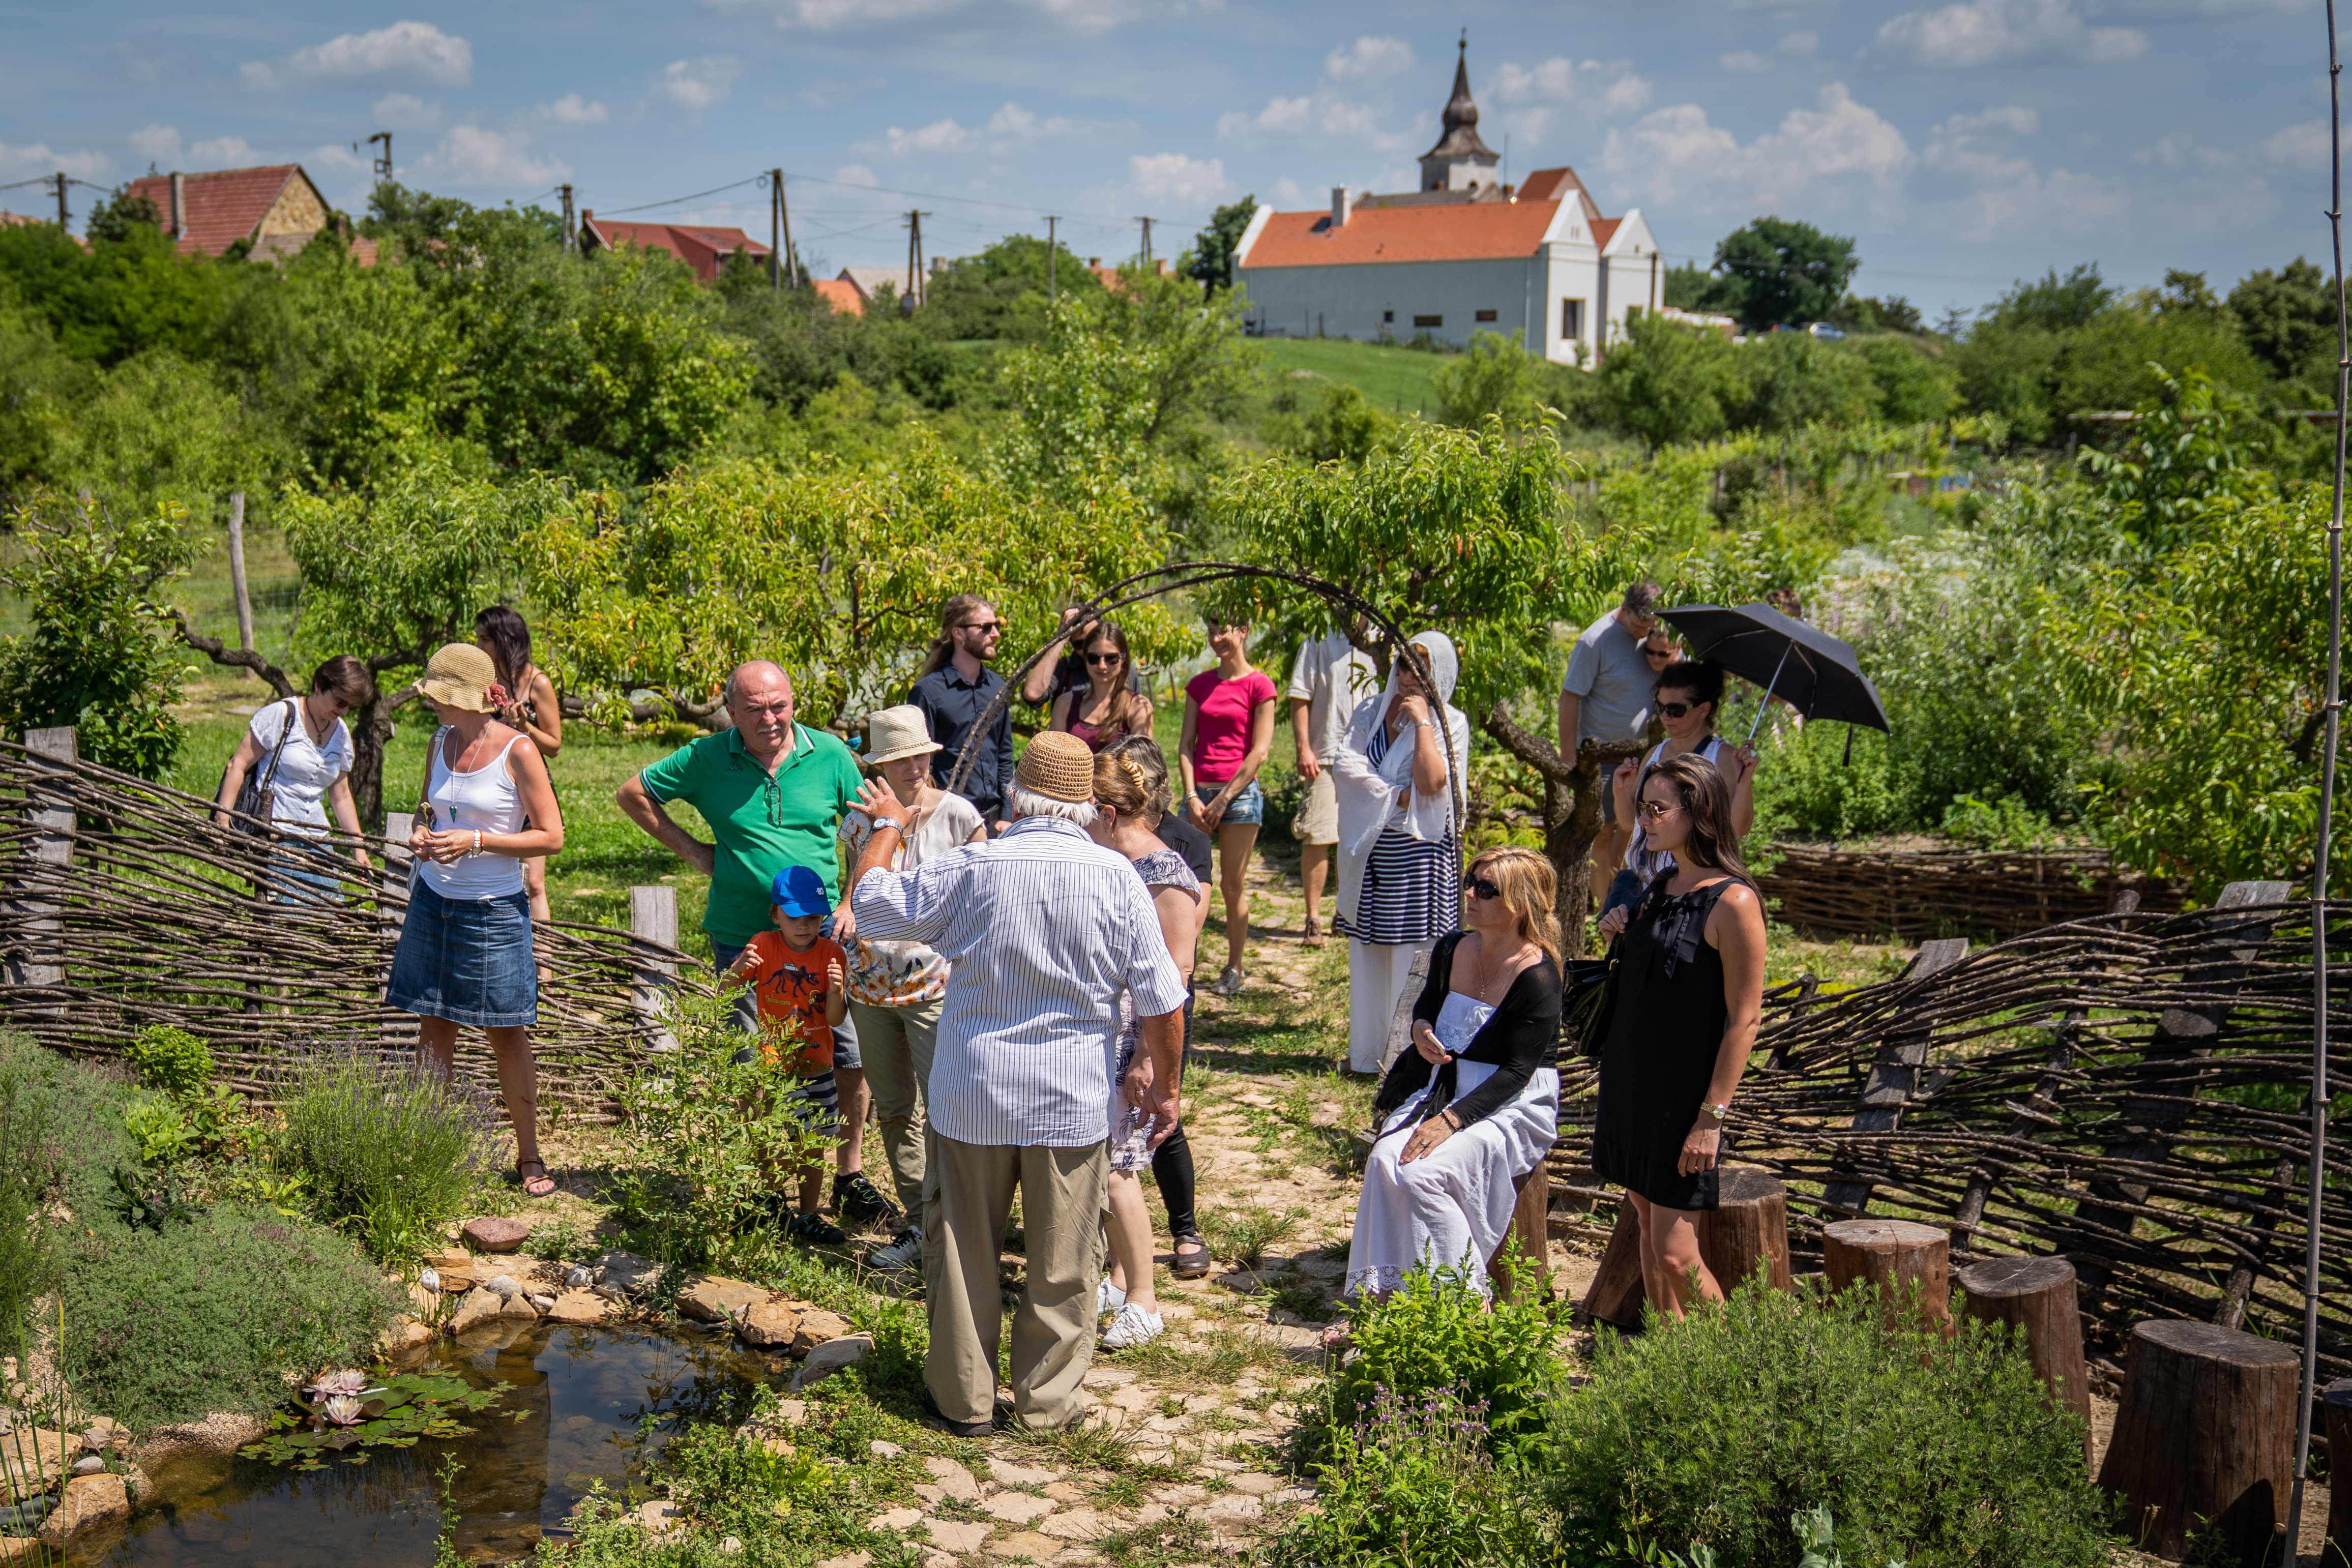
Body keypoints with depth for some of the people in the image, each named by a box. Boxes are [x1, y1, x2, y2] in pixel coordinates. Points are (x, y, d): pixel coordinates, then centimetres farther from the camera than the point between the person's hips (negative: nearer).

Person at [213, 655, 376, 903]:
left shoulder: (341, 733, 13)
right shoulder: (281, 715, -7)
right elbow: (238, 765, -7)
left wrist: (359, 847, 16)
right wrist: (223, 821, -13)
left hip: (317, 842, 7)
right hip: (274, 836, -7)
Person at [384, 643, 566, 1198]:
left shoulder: (518, 750, -12)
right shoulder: (440, 743, 6)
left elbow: (551, 836, -11)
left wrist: (477, 841, -20)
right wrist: (421, 834, -2)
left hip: (494, 909, -5)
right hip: (433, 899, 5)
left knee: (506, 1033, 1)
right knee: (434, 1026, 6)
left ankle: (529, 1157, 12)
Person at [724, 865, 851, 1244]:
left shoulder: (831, 952, -3)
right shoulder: (764, 945, -5)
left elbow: (836, 1020, -6)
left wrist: (835, 991, -26)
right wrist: (739, 968, -29)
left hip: (816, 1067, 2)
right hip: (773, 1068, -2)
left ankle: (807, 1218, 22)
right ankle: (772, 1205, 19)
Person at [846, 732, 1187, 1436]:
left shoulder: (970, 869, -12)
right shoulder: (1118, 877, -9)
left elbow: (868, 906, 2)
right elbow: (1163, 1001, -7)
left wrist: (888, 828, 17)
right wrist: (1162, 1082, 8)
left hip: (973, 1094, 0)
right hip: (1073, 1100, 0)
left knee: (963, 1248, 14)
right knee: (1062, 1259, 14)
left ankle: (962, 1397, 24)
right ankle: (1048, 1398, 23)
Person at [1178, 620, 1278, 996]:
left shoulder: (1258, 685, -3)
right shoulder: (1200, 684, 11)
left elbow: (1260, 751, -7)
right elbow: (1187, 743, 9)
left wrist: (1223, 800, -9)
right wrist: (1192, 796, -3)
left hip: (1240, 792, -4)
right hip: (1200, 792, 4)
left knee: (1233, 884, 0)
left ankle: (1234, 969, 10)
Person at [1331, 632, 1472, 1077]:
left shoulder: (1450, 724, -3)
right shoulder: (1371, 711, 10)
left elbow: (1430, 783, -17)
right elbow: (1345, 764, -4)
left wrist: (1422, 721, -13)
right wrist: (1398, 796, -12)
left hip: (1419, 852, -4)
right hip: (1369, 847, 4)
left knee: (1413, 953, -5)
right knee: (1367, 951, 8)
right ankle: (1367, 1051, 17)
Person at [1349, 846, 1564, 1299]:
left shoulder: (1537, 979, -16)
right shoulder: (1453, 949, 4)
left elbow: (1515, 1073, -16)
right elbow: (1426, 1006, 23)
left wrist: (1451, 1120, -24)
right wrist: (1421, 1030, -2)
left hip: (1510, 1107, -6)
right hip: (1445, 1087, 6)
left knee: (1422, 1173, -28)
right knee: (1385, 1160, -21)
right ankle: (1383, 1289, -17)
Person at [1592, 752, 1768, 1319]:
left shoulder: (1733, 902, -16)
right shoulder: (1660, 889, 8)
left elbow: (1744, 1019, -16)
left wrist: (1712, 1117, -18)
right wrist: (1619, 935, 2)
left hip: (1684, 1092, -8)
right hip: (1632, 1081, 8)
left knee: (1675, 1254, -7)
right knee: (1647, 1231, 14)